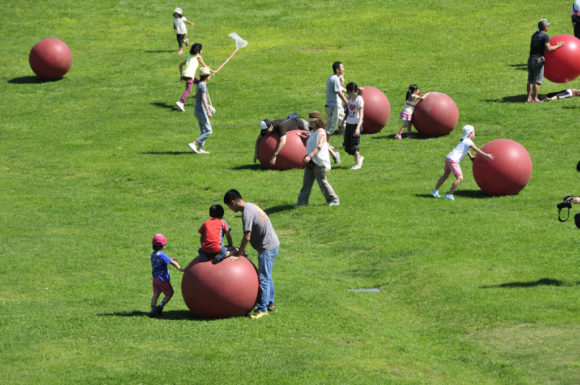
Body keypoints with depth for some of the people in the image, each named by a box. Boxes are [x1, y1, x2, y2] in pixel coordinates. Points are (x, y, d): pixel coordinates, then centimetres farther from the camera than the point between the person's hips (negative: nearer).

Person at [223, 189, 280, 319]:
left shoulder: (247, 212, -20)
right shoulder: (250, 206, 11)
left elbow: (247, 237, -21)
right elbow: (250, 235, 16)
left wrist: (239, 253, -9)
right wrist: (241, 250, 12)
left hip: (267, 248, -10)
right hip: (273, 244, 10)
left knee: (263, 278, -8)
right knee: (266, 277, 20)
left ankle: (262, 309, -7)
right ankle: (270, 303, 30)